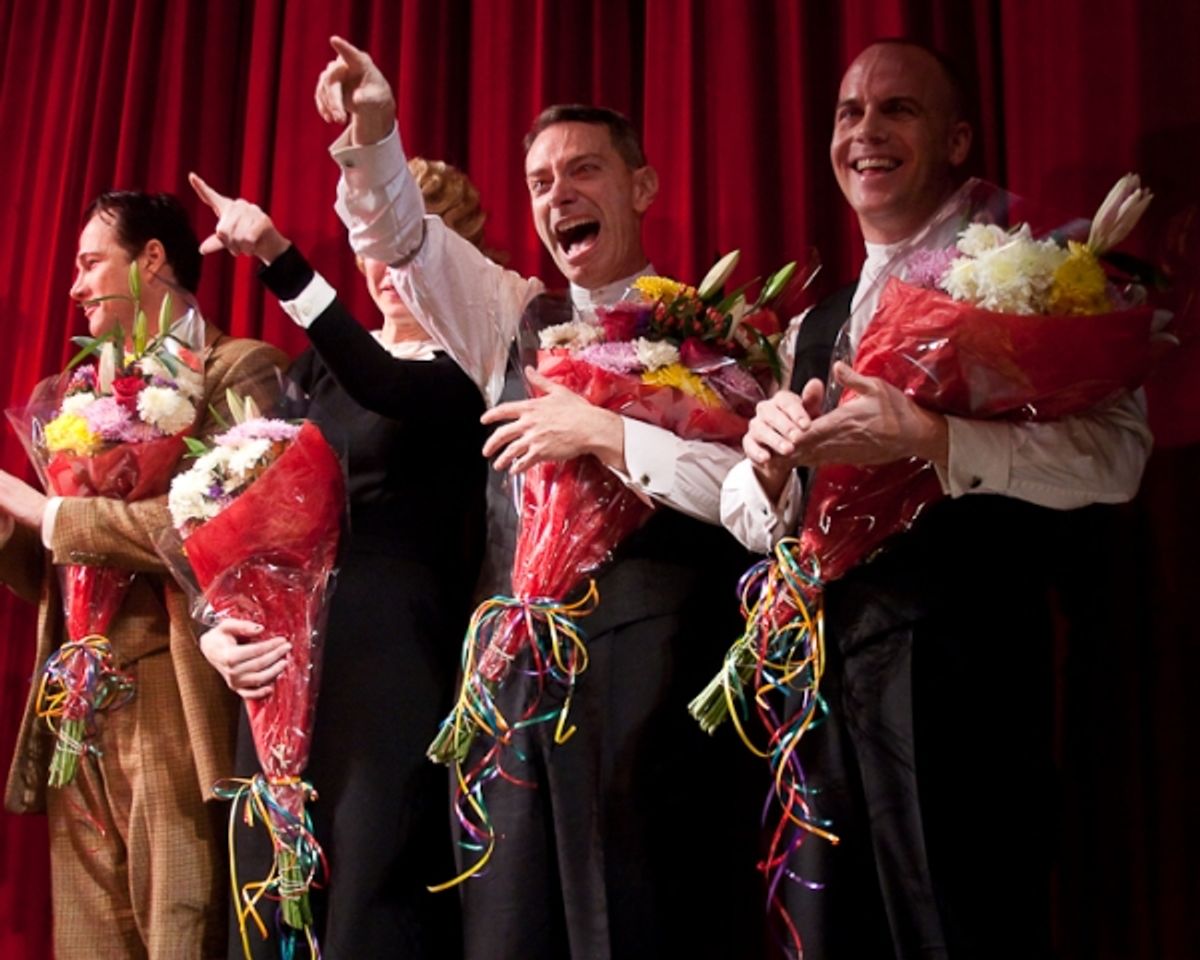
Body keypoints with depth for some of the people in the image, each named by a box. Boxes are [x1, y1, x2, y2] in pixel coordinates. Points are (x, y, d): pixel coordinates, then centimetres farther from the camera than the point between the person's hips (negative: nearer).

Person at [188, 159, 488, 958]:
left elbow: (383, 388, -24)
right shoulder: (320, 364, 15)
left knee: (374, 894, -3)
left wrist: (277, 257, -33)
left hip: (399, 659, -5)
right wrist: (215, 618, -6)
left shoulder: (470, 368, -2)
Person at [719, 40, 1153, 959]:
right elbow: (752, 521, 14)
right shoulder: (812, 328, 17)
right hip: (820, 677, 6)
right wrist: (767, 462, -7)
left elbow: (1117, 452, -15)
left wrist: (931, 438, -25)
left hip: (958, 677, -6)